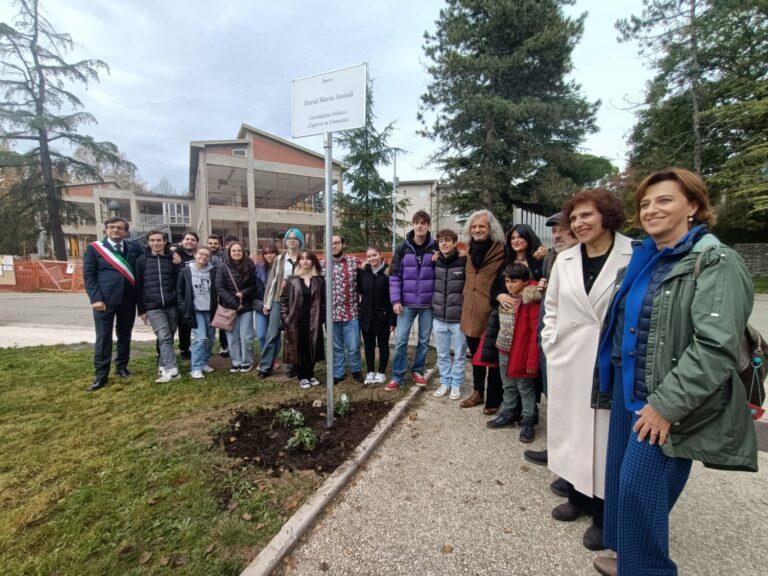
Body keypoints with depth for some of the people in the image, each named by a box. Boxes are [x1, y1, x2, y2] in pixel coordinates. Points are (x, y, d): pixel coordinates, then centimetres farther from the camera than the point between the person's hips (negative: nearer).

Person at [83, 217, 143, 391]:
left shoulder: (134, 247, 8)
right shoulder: (94, 248, 2)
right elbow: (88, 275, -3)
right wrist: (96, 298, -11)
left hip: (128, 299, 3)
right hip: (104, 299, -2)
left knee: (125, 335, 12)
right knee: (103, 337, 0)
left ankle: (122, 367, 26)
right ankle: (101, 375, 9)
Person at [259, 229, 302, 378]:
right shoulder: (279, 259, 9)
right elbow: (272, 281, 8)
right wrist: (267, 302, 4)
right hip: (278, 300, 2)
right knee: (273, 333, 2)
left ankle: (292, 367, 17)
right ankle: (265, 366, 12)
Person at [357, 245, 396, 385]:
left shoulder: (388, 271, -11)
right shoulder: (363, 272, 2)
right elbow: (359, 290, 11)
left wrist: (393, 319, -15)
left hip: (383, 316, -4)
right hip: (366, 316, 4)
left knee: (383, 345, 12)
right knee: (368, 345, 13)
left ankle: (381, 373, 26)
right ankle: (370, 372, 29)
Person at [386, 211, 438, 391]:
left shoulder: (435, 247, 0)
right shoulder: (403, 248, 0)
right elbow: (394, 276, 0)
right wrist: (395, 300, -7)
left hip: (428, 303, 1)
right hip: (407, 303, 0)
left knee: (424, 340, 11)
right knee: (400, 340, 1)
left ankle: (417, 371, 29)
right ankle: (397, 376, 13)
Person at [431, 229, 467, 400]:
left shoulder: (464, 261, -9)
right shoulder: (435, 262, 3)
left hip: (459, 317, -4)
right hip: (438, 316, 4)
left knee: (459, 354, 9)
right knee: (442, 354, 14)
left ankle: (456, 384, 25)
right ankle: (445, 382, 30)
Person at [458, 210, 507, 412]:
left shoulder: (500, 250, -11)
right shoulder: (471, 250, 10)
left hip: (490, 313, -6)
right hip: (471, 312, 6)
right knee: (476, 356, 19)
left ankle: (493, 399, 23)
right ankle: (478, 392, 35)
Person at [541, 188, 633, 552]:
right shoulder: (564, 260, 6)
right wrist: (551, 344, 7)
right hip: (568, 363, 4)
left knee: (606, 436, 8)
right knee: (571, 429, 16)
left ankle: (603, 515, 29)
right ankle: (577, 497, 38)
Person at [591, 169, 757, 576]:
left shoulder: (715, 261, -12)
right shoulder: (642, 260, 9)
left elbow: (717, 345, -21)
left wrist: (666, 404, -20)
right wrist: (612, 383, 14)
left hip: (664, 402, -7)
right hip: (627, 390, 7)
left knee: (640, 487, 1)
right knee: (619, 479, 16)